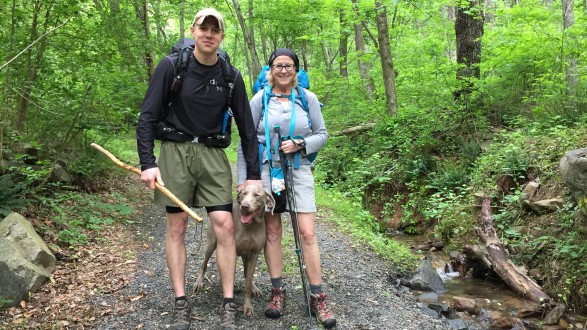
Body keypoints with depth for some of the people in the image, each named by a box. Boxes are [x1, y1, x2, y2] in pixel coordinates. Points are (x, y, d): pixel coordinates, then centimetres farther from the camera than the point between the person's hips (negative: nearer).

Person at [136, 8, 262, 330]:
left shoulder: (231, 76, 0)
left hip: (212, 154, 2)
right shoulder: (171, 66, -6)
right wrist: (148, 162, -15)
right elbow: (148, 115, -5)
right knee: (176, 226, 3)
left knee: (224, 225, -5)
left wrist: (254, 174, 4)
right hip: (176, 151, -1)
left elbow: (247, 127, 5)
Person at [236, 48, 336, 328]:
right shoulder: (260, 99, 0)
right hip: (266, 169, 0)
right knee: (272, 231, 5)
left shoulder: (308, 98, 2)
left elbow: (322, 134, 6)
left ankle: (317, 298, 5)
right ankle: (277, 292, 18)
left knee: (308, 233, -5)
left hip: (299, 170, 0)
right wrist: (243, 179, 0)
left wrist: (300, 144, -13)